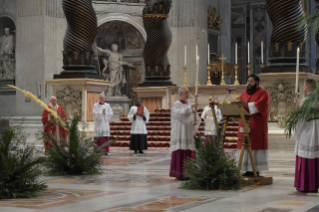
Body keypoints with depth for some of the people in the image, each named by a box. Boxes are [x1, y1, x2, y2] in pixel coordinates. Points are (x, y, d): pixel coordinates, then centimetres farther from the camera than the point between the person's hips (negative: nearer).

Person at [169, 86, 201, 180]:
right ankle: (178, 174, -7)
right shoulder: (176, 105, -4)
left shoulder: (188, 105, 17)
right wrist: (191, 107, -26)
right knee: (180, 153, -9)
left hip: (188, 134, 7)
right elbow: (180, 114, -24)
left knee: (188, 154, 3)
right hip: (180, 133, -7)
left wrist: (196, 121, -6)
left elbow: (196, 117, 16)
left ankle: (186, 174, 7)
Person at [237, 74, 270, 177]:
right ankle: (248, 170, 5)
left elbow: (260, 105, -17)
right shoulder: (244, 93, 18)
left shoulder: (263, 93, -2)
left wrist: (248, 105, -24)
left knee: (255, 145, -7)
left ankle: (256, 170, -5)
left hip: (257, 125, -6)